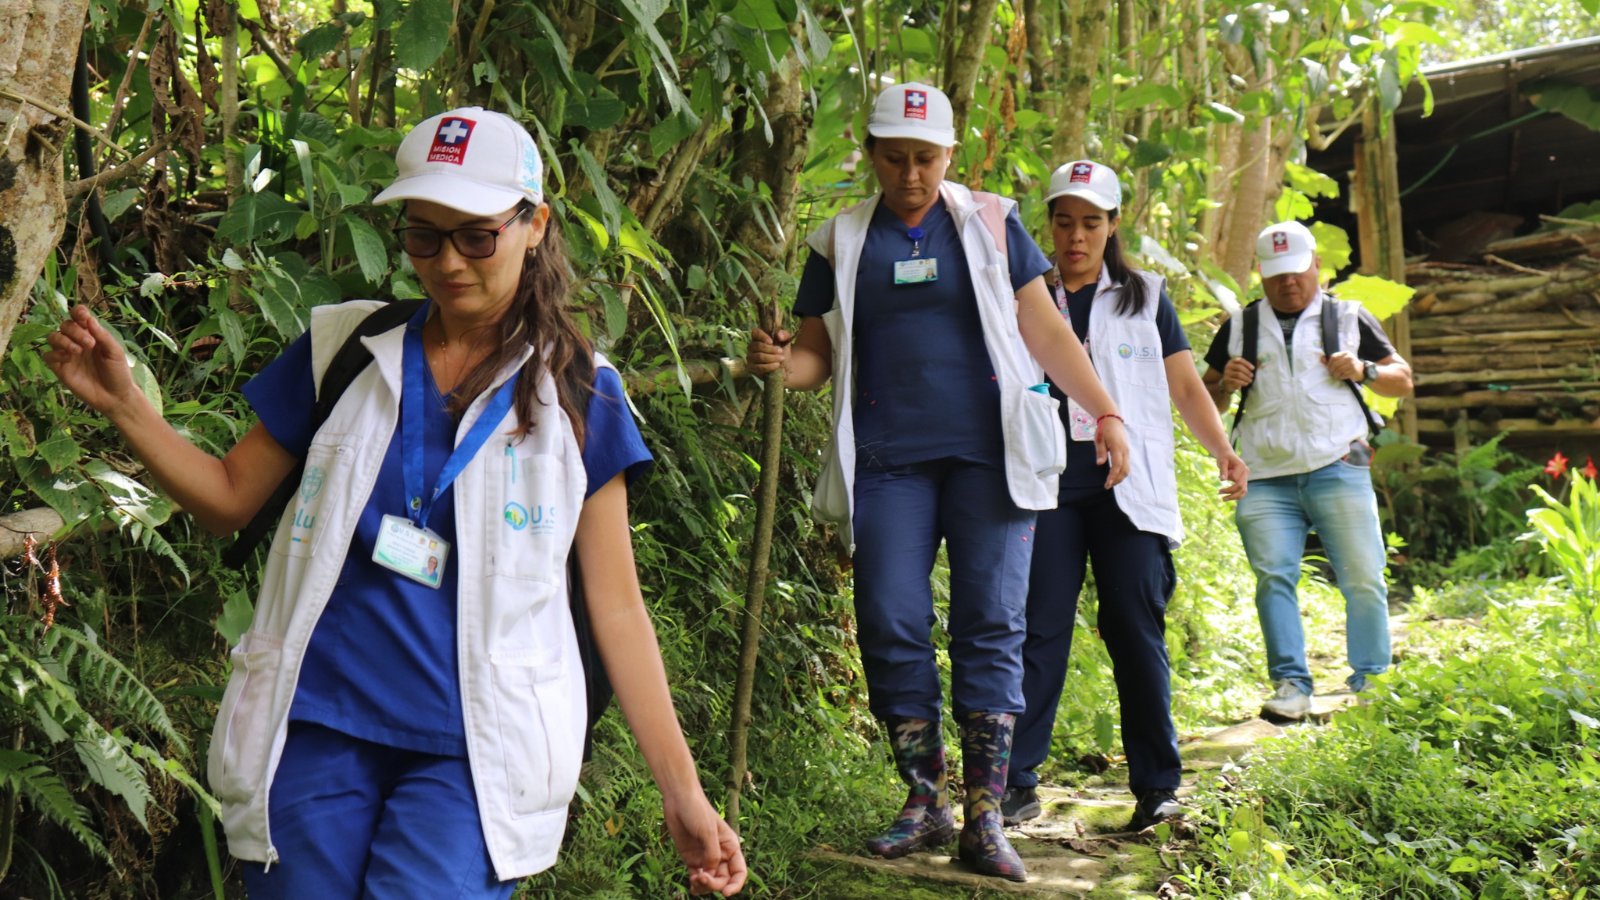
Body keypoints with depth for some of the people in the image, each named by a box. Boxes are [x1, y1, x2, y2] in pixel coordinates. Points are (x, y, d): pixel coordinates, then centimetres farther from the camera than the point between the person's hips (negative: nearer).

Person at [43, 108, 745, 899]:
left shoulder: (577, 395, 1)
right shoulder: (345, 349, 6)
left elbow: (615, 607, 2)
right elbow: (230, 499, 13)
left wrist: (682, 790, -2)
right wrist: (122, 402, -2)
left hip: (469, 753, -2)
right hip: (315, 730, 3)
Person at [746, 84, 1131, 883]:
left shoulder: (990, 224, 9)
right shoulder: (842, 242, 11)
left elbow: (1045, 331, 9)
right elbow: (819, 353, 11)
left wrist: (1104, 411, 1)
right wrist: (781, 362, -12)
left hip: (987, 456, -1)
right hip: (887, 462, 1)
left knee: (990, 627, -2)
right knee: (891, 627, -2)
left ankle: (984, 816, 4)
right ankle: (925, 802, 13)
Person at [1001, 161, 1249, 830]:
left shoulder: (1145, 297, 14)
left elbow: (1185, 386, 13)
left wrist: (1223, 452, -3)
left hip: (1128, 488, 0)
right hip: (1048, 485, 0)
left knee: (1135, 630, -1)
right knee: (1039, 629, -4)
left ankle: (1156, 785, 8)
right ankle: (1017, 783, 1)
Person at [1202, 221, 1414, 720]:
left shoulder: (1350, 318, 15)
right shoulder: (1238, 328, 17)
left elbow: (1403, 380, 18)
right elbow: (1207, 403, 21)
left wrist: (1364, 371, -3)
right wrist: (1226, 384, -2)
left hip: (1339, 472, -1)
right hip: (1266, 481, 1)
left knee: (1364, 581, -6)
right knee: (1273, 577, -12)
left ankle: (1371, 687, 4)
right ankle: (1291, 684, -8)